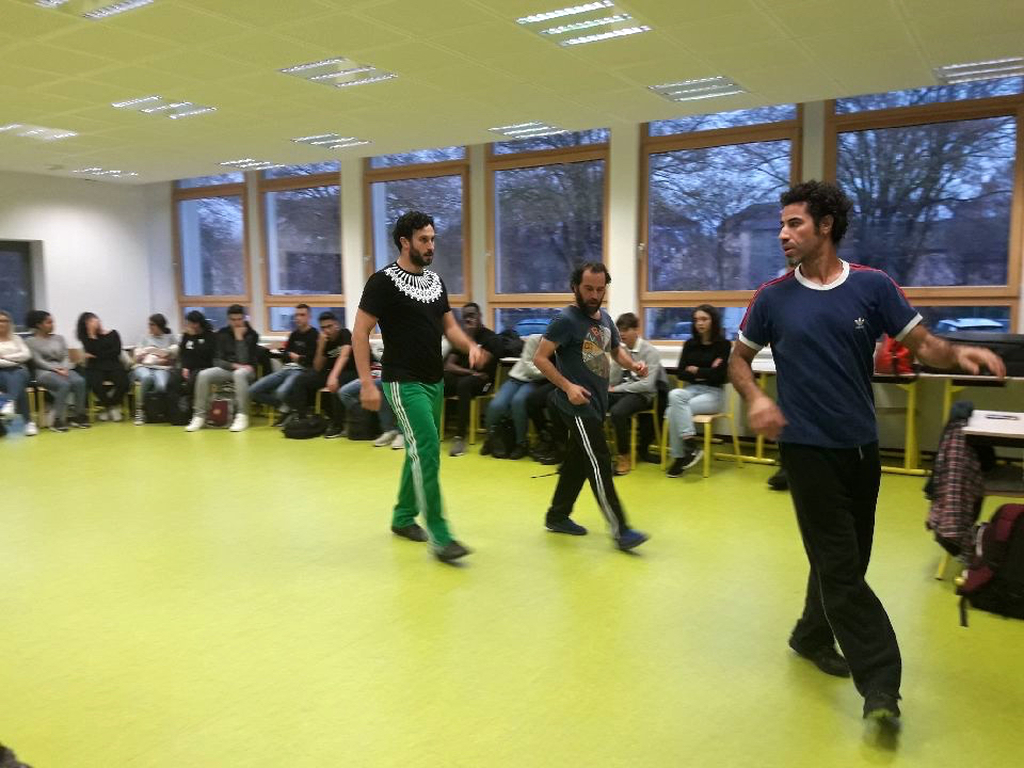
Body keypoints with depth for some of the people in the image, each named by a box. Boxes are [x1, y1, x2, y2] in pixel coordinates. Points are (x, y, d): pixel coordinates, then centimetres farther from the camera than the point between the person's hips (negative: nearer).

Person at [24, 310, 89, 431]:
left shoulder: (59, 337, 21)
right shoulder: (30, 341, 7)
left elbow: (66, 356, 12)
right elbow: (38, 361, -4)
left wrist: (65, 368, -9)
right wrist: (56, 370, -16)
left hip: (63, 369, 4)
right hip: (45, 372, -4)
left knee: (79, 381, -30)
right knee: (64, 384, -36)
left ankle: (79, 415, -22)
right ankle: (58, 420, -33)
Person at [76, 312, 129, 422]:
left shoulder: (113, 334, 12)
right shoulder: (87, 338, 12)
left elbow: (116, 352, -2)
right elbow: (93, 351, -7)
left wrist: (97, 355, -4)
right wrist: (92, 334, -9)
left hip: (114, 365, 0)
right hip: (95, 368, 0)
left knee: (123, 382, -30)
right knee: (94, 383, -34)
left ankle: (113, 405, -3)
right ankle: (106, 406, -6)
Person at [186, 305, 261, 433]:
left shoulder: (251, 334, -3)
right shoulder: (222, 333, 7)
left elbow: (245, 361, -14)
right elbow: (217, 360, 3)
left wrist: (239, 338, -16)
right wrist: (233, 365, -14)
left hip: (245, 370, -3)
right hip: (226, 369, 3)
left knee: (239, 374, -39)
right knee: (203, 375, -25)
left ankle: (242, 416, -36)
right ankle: (200, 416, -18)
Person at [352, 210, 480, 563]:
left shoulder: (436, 281, 11)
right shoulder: (383, 281, -10)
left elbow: (449, 326, 15)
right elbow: (360, 333, -11)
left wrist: (470, 346, -6)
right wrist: (367, 383, -18)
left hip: (435, 381, 8)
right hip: (404, 383, -8)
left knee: (421, 452, 15)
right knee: (427, 452, -13)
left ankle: (403, 516, 32)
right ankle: (439, 536, -8)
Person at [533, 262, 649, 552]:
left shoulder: (604, 318, 11)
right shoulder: (566, 320, -13)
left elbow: (616, 349, 25)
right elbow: (540, 358, -15)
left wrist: (634, 365, 4)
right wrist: (567, 386, -24)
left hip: (597, 403, 9)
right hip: (578, 405, -8)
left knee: (578, 462, 16)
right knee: (599, 465, -9)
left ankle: (557, 516, 29)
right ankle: (620, 530, -5)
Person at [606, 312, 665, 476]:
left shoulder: (650, 351, -9)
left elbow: (647, 385, -18)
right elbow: (613, 380, 3)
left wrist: (617, 389, -14)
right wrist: (618, 358, -10)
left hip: (643, 394, -6)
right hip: (622, 391, 6)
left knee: (617, 412, -35)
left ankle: (624, 456, -17)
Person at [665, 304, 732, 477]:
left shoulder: (723, 345, -1)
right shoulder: (690, 344, 10)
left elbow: (720, 375, -9)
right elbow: (680, 374, 5)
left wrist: (695, 370, 0)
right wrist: (706, 373, -5)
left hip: (713, 393, -4)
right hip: (691, 389, 4)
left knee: (674, 410, -29)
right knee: (674, 395, -32)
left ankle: (679, 456, -19)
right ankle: (690, 446, -31)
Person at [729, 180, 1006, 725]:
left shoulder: (873, 285, -1)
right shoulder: (773, 297, -3)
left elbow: (921, 344, 0)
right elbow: (739, 358, 6)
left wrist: (958, 354, -22)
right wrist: (755, 398, -13)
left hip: (860, 444, 3)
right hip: (806, 445, -3)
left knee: (845, 557, 15)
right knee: (840, 564, -4)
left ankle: (812, 636, 37)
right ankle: (880, 685, 2)